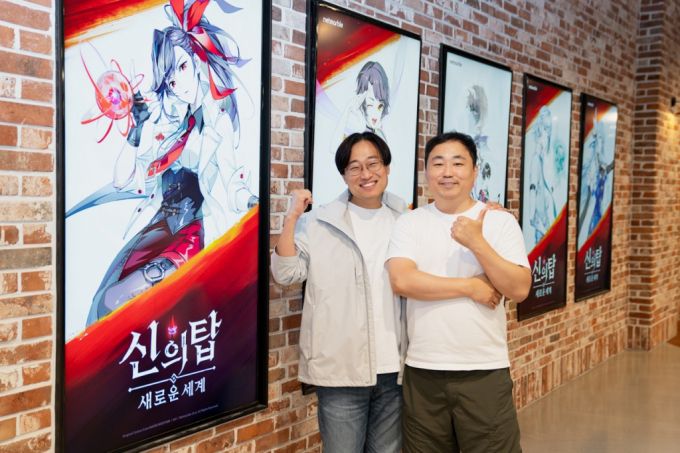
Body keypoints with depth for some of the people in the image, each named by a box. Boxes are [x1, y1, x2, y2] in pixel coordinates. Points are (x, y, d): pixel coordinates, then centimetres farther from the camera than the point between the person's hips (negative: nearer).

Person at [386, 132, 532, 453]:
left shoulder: (500, 221, 0)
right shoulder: (408, 223, 1)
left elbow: (519, 290, -9)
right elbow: (402, 281, -14)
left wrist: (477, 242, -19)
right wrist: (470, 286, -13)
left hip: (485, 371, -1)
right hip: (422, 371, 1)